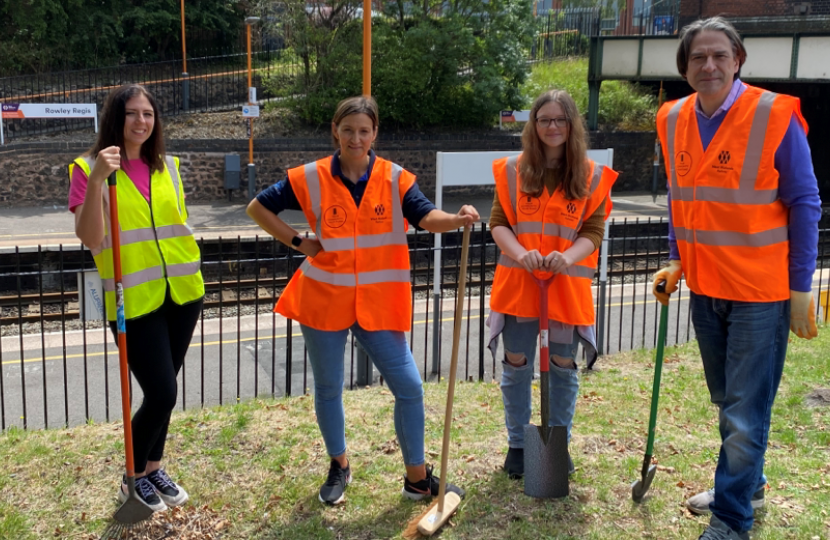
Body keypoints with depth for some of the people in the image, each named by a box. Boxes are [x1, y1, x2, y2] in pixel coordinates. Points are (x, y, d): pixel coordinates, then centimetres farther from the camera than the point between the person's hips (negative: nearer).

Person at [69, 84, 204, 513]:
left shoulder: (167, 167, 7)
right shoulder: (88, 168, -6)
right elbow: (90, 239, -17)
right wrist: (96, 180, -27)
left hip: (182, 292, 5)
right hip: (134, 299, -5)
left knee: (163, 391, 14)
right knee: (161, 395, -6)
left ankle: (153, 467, 35)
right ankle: (134, 480, 19)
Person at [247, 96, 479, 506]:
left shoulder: (395, 178, -2)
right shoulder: (311, 178, -4)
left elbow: (426, 216, -17)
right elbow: (257, 207, 5)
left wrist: (455, 219, -38)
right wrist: (297, 242, -3)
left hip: (378, 302, 0)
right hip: (324, 301, 0)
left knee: (409, 387, 0)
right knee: (328, 389, 14)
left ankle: (417, 477, 18)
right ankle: (339, 467, 37)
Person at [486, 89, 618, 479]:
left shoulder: (592, 176, 1)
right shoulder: (513, 171, 1)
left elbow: (594, 231, -3)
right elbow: (498, 223, -1)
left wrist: (568, 256, -22)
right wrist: (520, 253, -20)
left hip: (567, 284, 0)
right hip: (517, 282, 0)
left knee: (563, 366, 9)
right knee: (516, 365, 7)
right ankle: (517, 444, 24)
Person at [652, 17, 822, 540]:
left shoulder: (774, 115, -14)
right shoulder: (674, 120, 2)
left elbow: (805, 204, -11)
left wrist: (801, 289, -11)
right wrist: (676, 263, 8)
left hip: (761, 291, -6)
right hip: (705, 288, 6)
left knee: (745, 413, -1)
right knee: (728, 401, 21)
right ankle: (747, 486, 41)